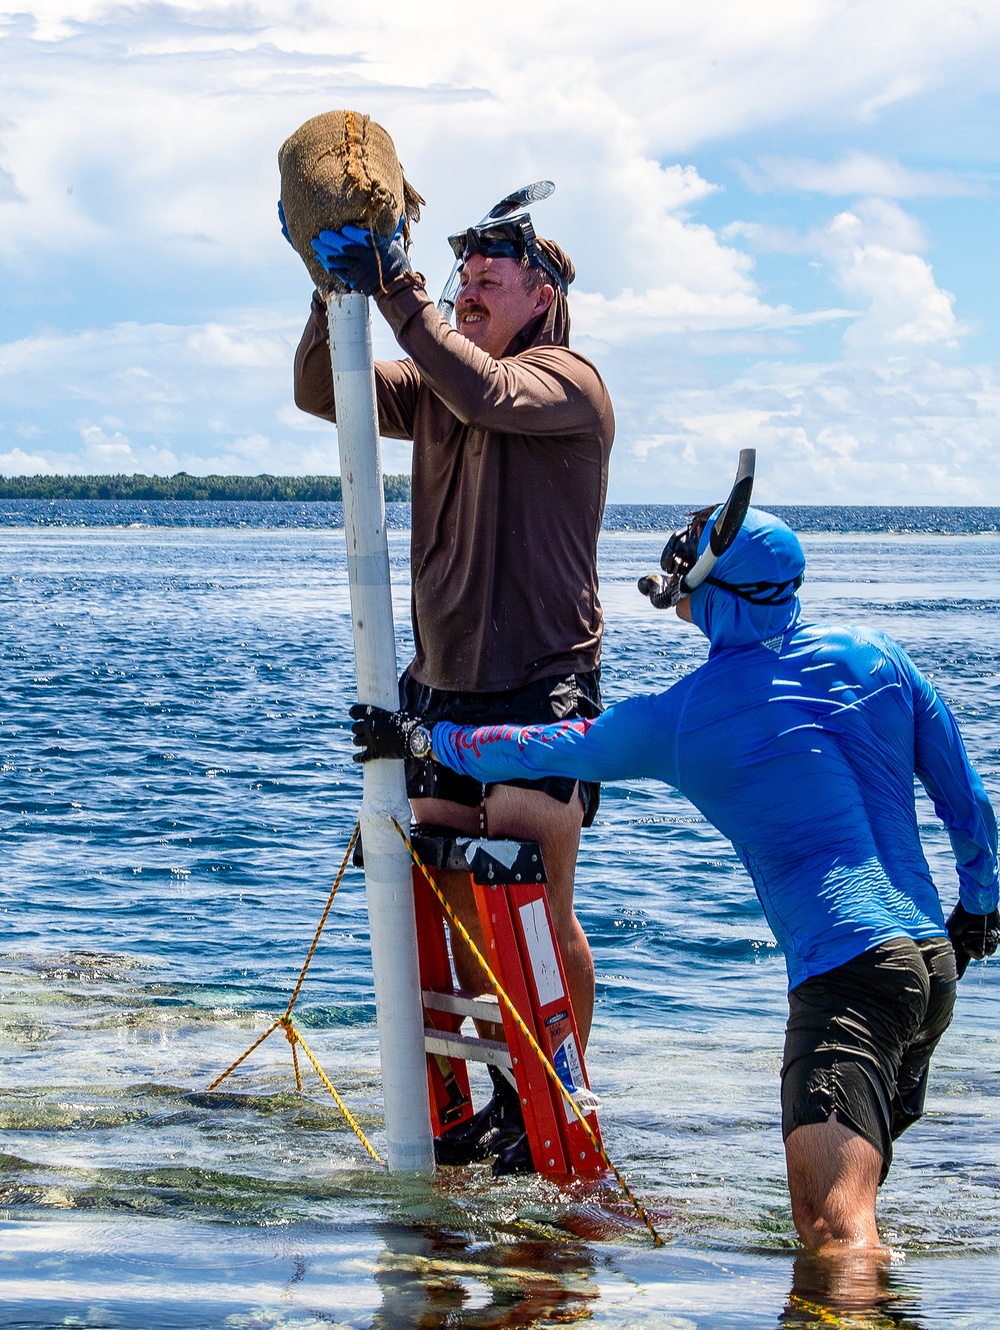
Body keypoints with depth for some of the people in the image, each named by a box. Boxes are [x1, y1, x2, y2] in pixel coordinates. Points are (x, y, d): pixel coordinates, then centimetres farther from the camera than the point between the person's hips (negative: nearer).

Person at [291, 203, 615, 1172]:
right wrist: (338, 292, -9)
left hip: (542, 690, -7)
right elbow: (320, 393, 5)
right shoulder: (432, 388, 14)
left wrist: (397, 292, -29)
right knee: (463, 903, 8)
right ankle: (511, 1093, 19)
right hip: (444, 686, 7)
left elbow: (487, 392, -28)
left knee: (536, 907, -7)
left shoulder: (568, 382, -7)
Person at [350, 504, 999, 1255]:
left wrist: (419, 737, 30)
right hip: (937, 960, 7)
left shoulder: (678, 721, 0)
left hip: (846, 970, -7)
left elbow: (537, 749, 14)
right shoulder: (875, 657, 10)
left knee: (834, 1233, -22)